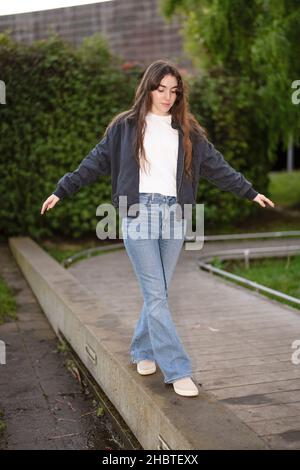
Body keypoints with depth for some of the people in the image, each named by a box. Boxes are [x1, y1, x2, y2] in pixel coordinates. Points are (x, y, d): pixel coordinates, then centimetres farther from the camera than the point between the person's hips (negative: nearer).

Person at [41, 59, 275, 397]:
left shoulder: (188, 131, 13)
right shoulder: (125, 127, 6)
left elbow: (216, 166, 16)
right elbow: (95, 162, 7)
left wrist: (249, 192, 16)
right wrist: (62, 190, 3)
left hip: (174, 216, 3)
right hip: (139, 214, -3)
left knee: (158, 292, 8)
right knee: (156, 295, -7)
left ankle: (143, 351, 30)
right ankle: (178, 370, -5)